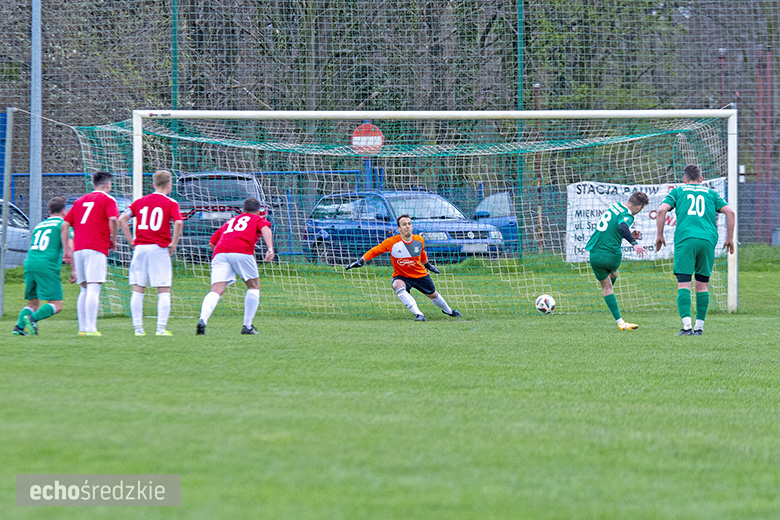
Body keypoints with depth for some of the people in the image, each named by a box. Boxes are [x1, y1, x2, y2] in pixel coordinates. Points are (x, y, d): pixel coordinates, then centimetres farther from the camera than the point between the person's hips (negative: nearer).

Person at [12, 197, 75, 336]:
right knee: (56, 305, -5)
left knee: (33, 303, 14)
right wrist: (73, 270, -4)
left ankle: (19, 325, -9)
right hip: (47, 267, -6)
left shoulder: (39, 226, 25)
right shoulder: (63, 224, 6)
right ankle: (33, 318, -27)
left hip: (29, 265, 6)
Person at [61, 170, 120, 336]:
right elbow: (113, 220, -15)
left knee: (84, 290, 12)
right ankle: (90, 328, -20)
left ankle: (82, 328, 9)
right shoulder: (107, 200, 3)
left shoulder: (80, 200, 22)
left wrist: (66, 249, 18)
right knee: (93, 289, -12)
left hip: (78, 249, 6)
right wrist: (113, 240, -2)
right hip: (96, 249, -6)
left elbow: (65, 225, 17)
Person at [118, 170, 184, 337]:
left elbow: (122, 219, 4)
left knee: (138, 290, 7)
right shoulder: (170, 204, 0)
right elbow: (178, 223, -17)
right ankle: (161, 328, -7)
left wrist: (131, 241, 7)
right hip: (159, 248, -3)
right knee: (164, 290, 2)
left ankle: (138, 328, 4)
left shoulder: (140, 202, 12)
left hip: (140, 247, 3)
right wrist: (173, 244, -6)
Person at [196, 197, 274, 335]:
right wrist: (270, 249, -14)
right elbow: (265, 229, 0)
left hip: (220, 252, 3)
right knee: (253, 287, 19)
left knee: (216, 291, -9)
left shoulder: (230, 221, 36)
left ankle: (203, 320, -35)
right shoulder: (258, 220, 24)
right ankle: (247, 326, 15)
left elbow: (212, 243, 30)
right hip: (242, 252, -3)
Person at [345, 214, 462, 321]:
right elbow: (374, 251, -14)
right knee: (398, 285, -37)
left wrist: (427, 265, 28)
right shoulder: (392, 242, -22)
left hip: (420, 274, 3)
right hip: (401, 276, -3)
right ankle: (419, 315, -41)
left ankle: (448, 310, 52)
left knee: (433, 295, 18)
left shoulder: (419, 240, -11)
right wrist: (360, 261, -23)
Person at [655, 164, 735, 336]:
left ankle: (687, 325, -22)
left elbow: (662, 210, 2)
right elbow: (730, 212, 10)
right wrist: (730, 239, 15)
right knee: (702, 284, 12)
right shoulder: (711, 193, 20)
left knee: (683, 283, -7)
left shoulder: (677, 191, 16)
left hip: (685, 240, -2)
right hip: (708, 241, 2)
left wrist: (659, 236, 9)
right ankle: (699, 326, 10)